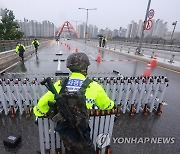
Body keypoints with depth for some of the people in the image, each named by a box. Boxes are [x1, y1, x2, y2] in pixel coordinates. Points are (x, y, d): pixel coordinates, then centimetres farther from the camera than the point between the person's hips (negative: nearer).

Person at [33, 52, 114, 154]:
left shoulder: (59, 84, -10)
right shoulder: (93, 86, -19)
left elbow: (43, 103, 1)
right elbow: (107, 105, -2)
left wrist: (37, 111, 24)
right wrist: (111, 104, 22)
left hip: (63, 132, 4)